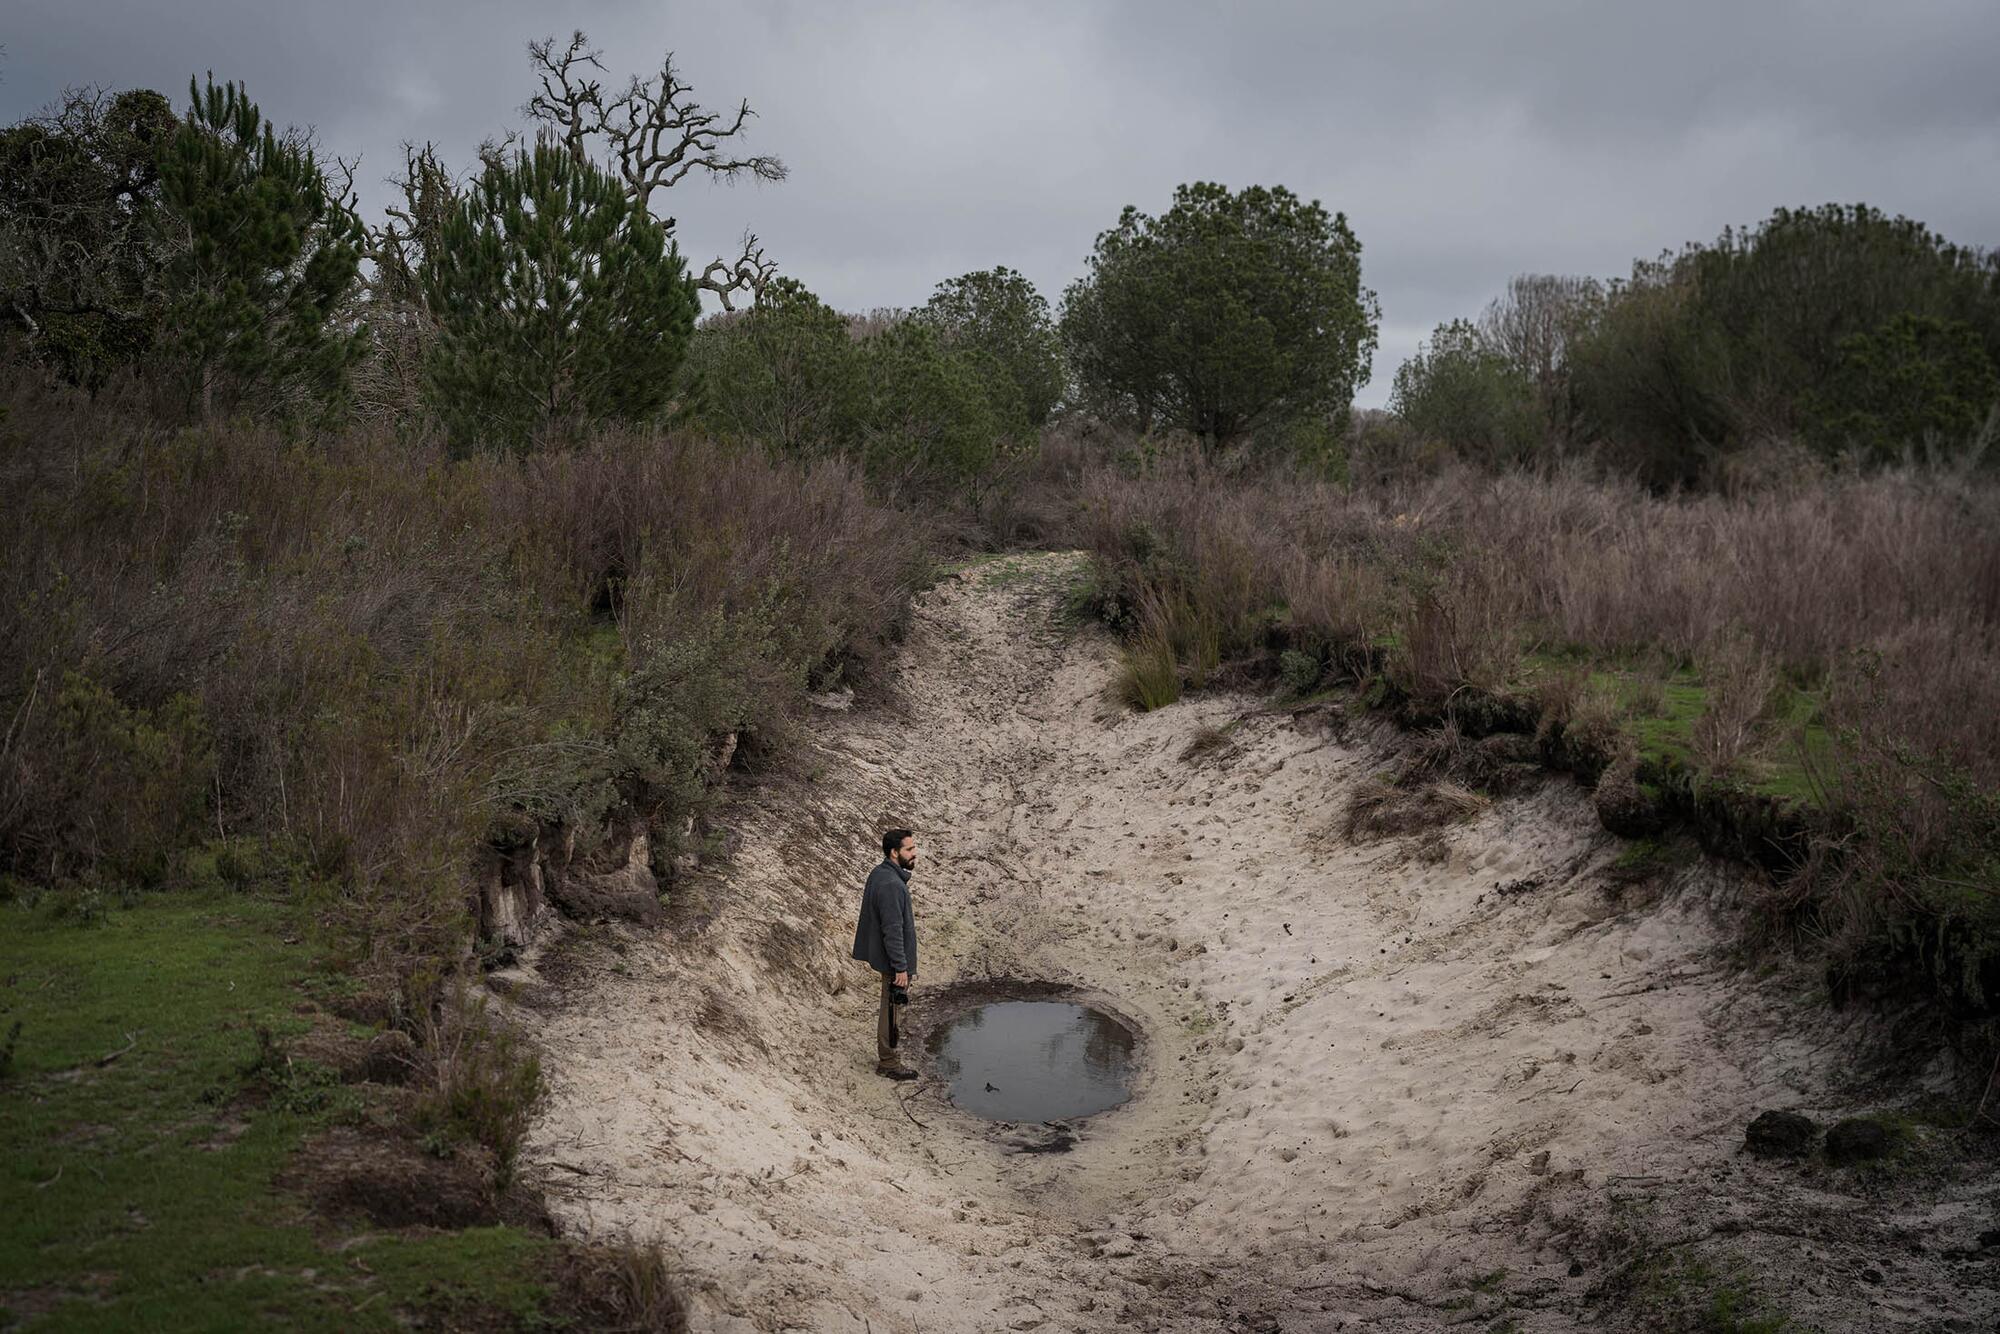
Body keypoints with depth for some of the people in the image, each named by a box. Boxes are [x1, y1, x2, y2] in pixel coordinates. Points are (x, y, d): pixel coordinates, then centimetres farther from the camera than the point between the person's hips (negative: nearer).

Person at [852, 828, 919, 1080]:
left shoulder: (879, 874, 4)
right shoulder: (892, 885, -28)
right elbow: (892, 930, -26)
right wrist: (901, 968, -22)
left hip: (882, 955, 10)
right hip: (894, 960, -10)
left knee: (890, 1009, 21)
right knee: (891, 1011, 4)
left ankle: (886, 1057, 33)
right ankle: (888, 1064, 16)